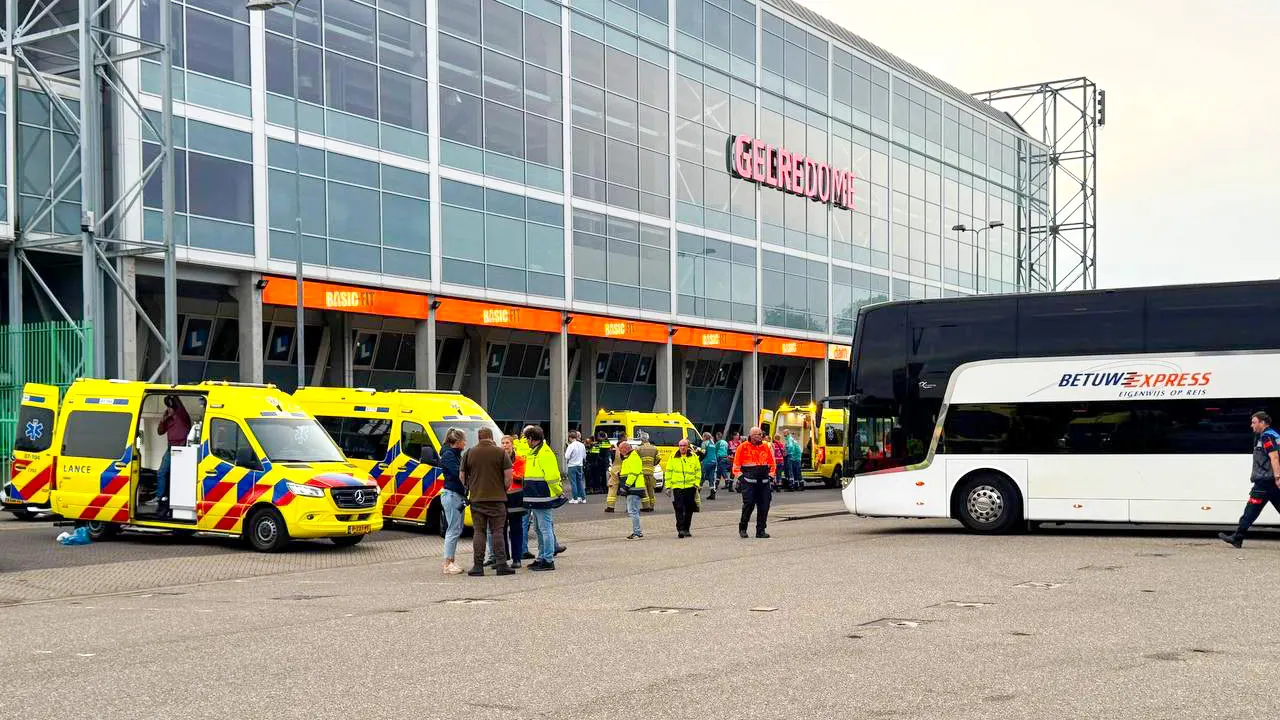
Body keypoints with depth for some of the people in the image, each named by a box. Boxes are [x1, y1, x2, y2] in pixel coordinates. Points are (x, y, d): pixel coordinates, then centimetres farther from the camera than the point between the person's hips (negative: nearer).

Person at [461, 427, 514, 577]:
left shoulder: (470, 453, 4)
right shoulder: (501, 452, -2)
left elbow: (462, 475, 8)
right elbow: (509, 475, -6)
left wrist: (468, 489, 21)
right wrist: (505, 489, 9)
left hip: (476, 498, 1)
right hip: (497, 498, -1)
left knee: (479, 532, 6)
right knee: (497, 531, 3)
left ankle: (478, 566, 2)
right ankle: (501, 564, -2)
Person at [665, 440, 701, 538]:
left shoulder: (694, 457, 6)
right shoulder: (673, 458, 3)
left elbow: (698, 471, 11)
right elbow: (668, 472, 6)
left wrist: (696, 483, 2)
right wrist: (668, 486, 2)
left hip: (690, 487, 2)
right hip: (677, 487, -2)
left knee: (689, 509, 8)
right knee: (679, 509, -10)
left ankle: (686, 529, 18)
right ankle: (680, 529, -12)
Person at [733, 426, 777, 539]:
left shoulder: (766, 447, 10)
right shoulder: (743, 447, -1)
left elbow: (772, 463, 19)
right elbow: (736, 465, 4)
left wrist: (771, 475, 10)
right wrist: (740, 476, -4)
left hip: (764, 482, 4)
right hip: (749, 482, -4)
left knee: (764, 506, 2)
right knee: (748, 504, -9)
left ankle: (760, 530, 10)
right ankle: (742, 528, 7)